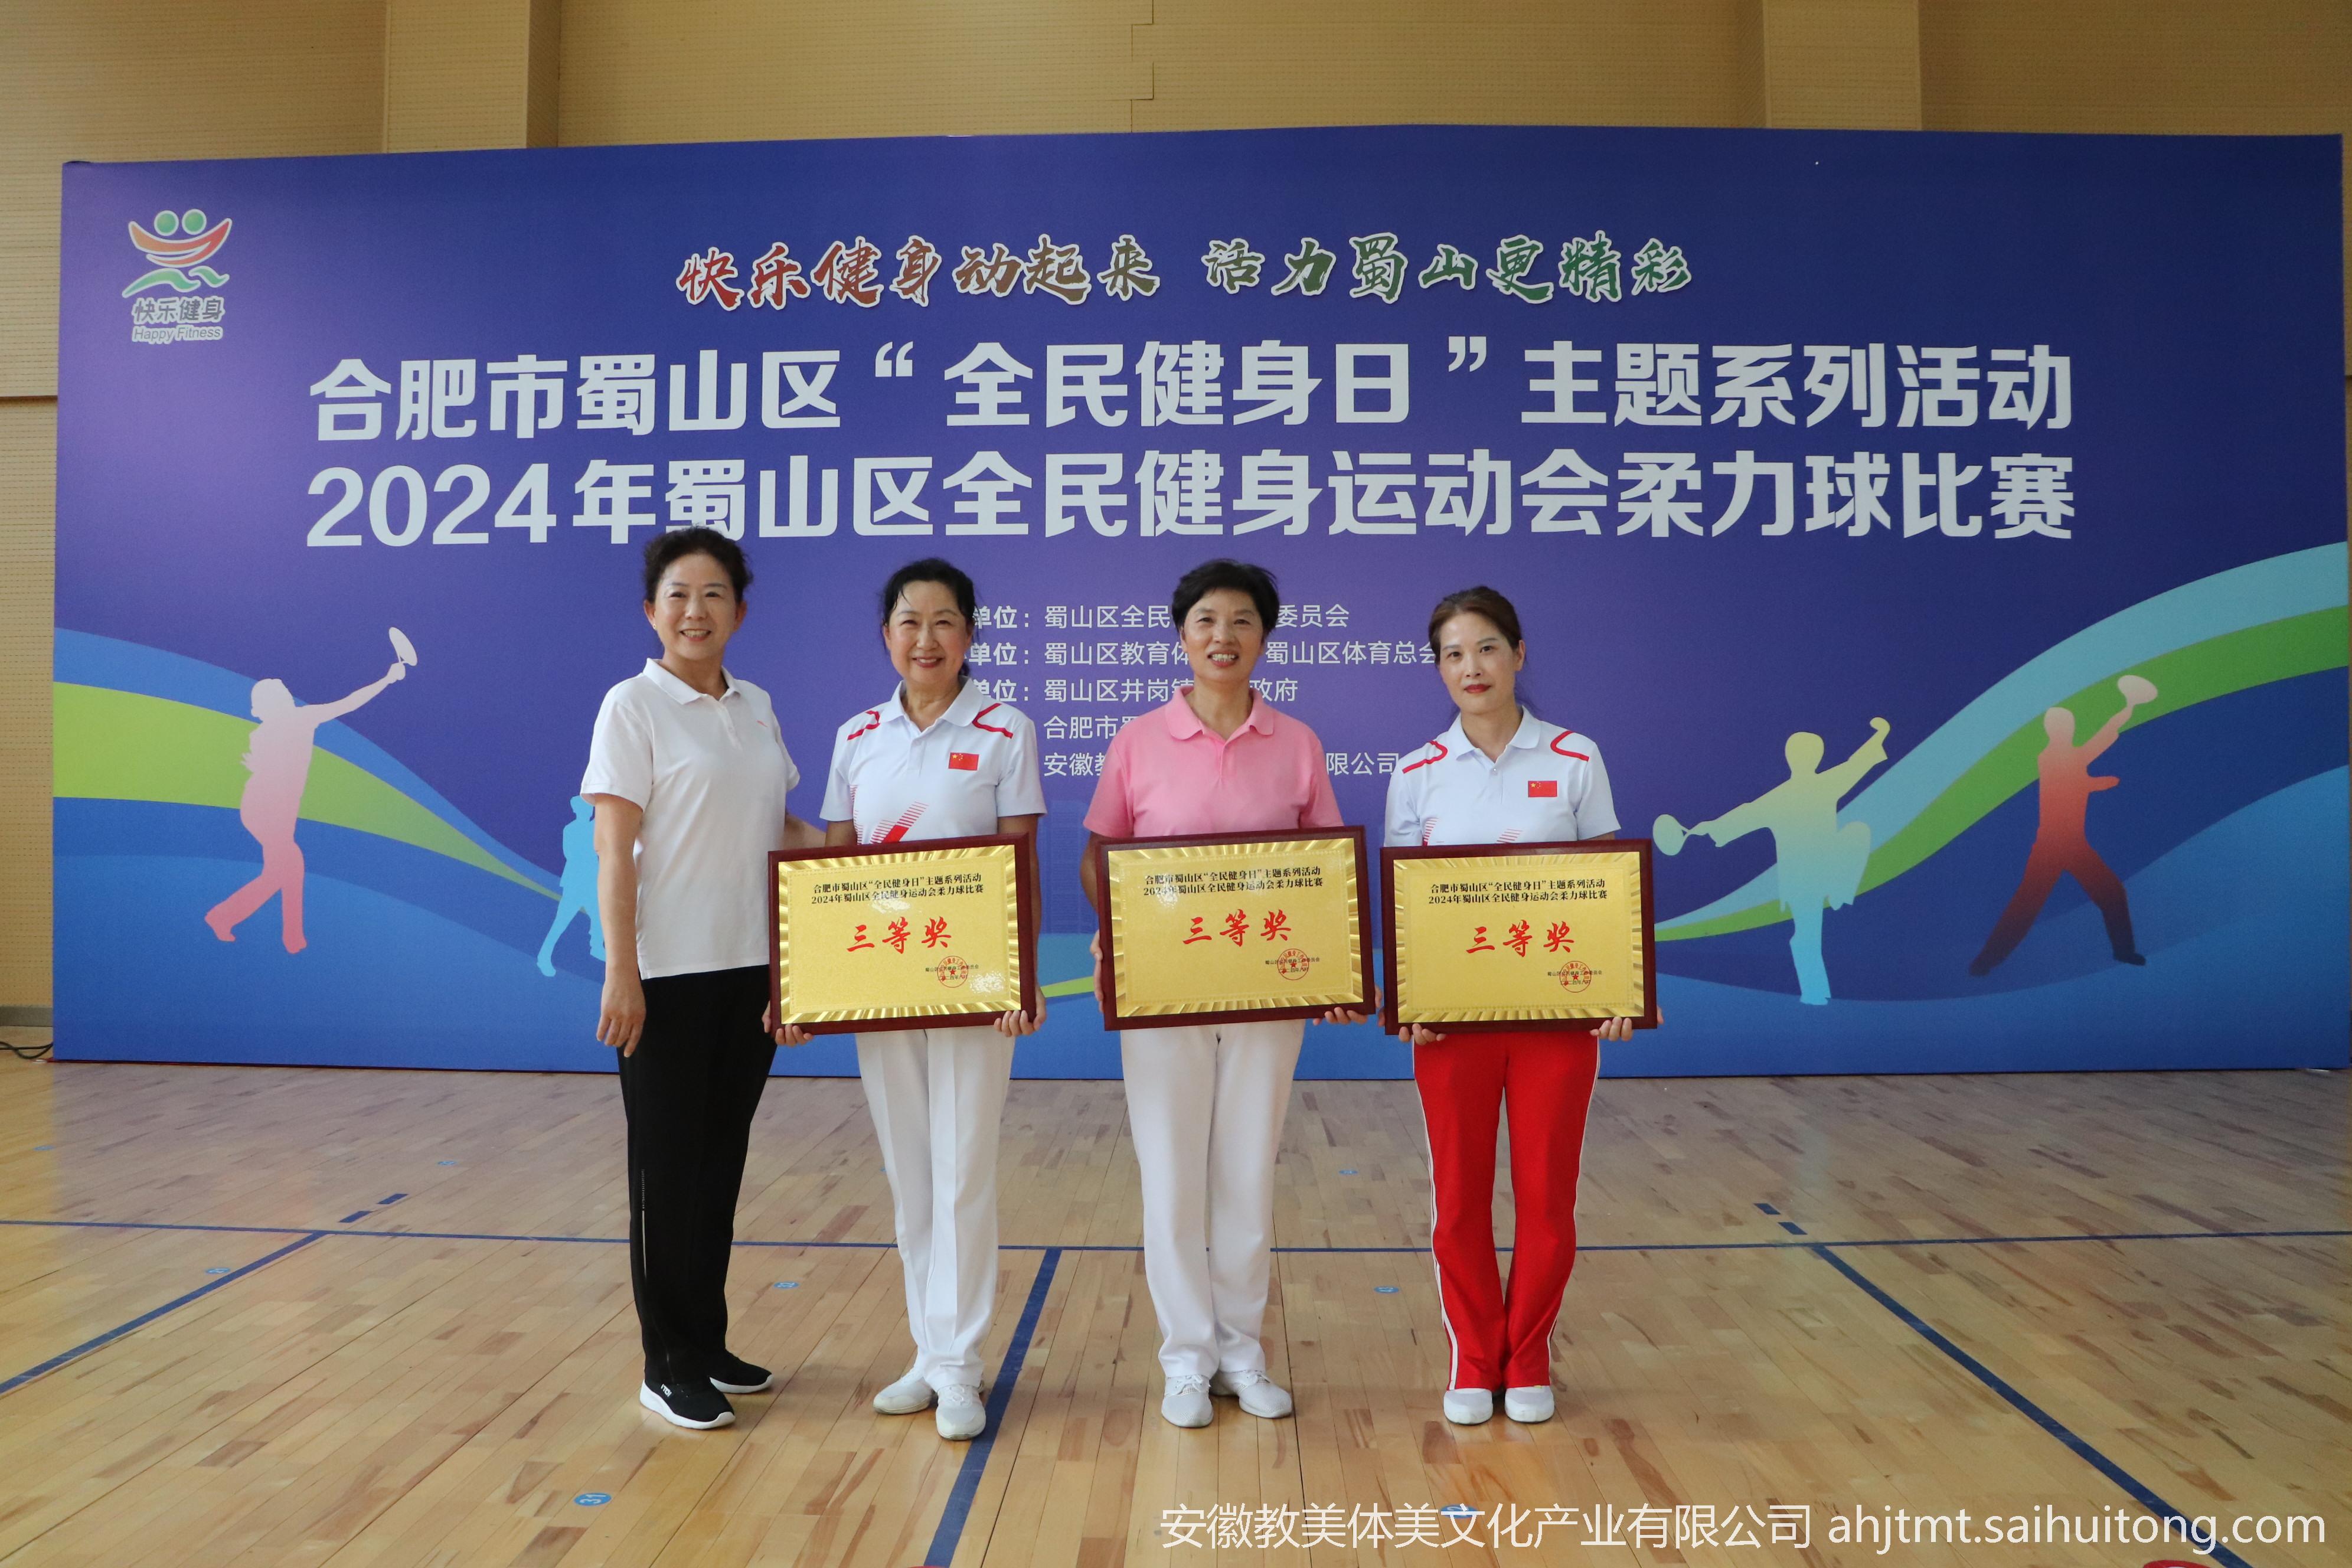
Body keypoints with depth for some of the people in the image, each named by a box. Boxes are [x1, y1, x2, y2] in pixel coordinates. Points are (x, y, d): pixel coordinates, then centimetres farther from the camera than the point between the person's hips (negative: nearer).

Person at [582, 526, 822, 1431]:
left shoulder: (756, 709, 11)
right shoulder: (633, 706, -6)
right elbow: (613, 847, -11)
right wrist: (620, 971, -17)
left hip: (750, 968, 6)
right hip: (669, 974, -6)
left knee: (723, 1159, 14)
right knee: (668, 1166, 3)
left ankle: (709, 1345, 27)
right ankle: (668, 1367, 16)